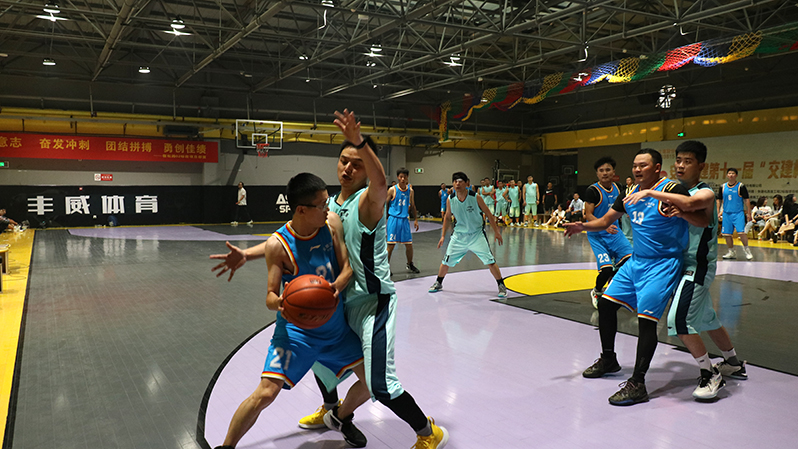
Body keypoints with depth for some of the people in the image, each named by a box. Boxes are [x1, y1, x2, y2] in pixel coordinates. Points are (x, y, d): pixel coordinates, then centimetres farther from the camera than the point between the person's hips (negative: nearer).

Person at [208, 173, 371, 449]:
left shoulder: (332, 223, -8)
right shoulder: (278, 245, -19)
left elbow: (347, 268, -5)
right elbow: (270, 297, -15)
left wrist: (336, 287, -27)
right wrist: (280, 303, -39)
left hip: (337, 328, 5)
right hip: (296, 330, -4)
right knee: (265, 393, -15)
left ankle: (341, 416, 38)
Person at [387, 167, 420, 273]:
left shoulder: (410, 190, 6)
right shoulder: (392, 190, -6)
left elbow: (413, 206, 16)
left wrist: (416, 220, 13)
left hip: (405, 220, 4)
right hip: (394, 219, -4)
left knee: (409, 244, 9)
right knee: (390, 245, -5)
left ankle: (410, 264, 29)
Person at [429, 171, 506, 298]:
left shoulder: (475, 198, -16)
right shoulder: (450, 199, -7)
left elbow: (488, 214, -5)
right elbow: (447, 217, 8)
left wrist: (496, 232, -6)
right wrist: (443, 236, 7)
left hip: (477, 234, -2)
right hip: (459, 235, 3)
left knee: (490, 262, -8)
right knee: (446, 262, 5)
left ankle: (501, 286, 8)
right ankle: (438, 284, 29)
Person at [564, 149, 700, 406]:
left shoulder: (671, 190, -15)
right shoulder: (630, 193, 8)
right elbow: (606, 220, 16)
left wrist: (677, 207, -40)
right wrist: (583, 226, 0)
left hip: (662, 265, -8)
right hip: (636, 261, 8)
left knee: (646, 318, -16)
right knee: (606, 303, 10)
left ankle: (637, 385, -9)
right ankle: (608, 360, 29)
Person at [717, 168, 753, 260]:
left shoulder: (741, 186, -2)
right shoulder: (723, 187, 7)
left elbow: (746, 200, -1)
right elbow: (719, 200, 14)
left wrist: (748, 213, -5)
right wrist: (718, 212, 7)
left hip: (738, 213, -4)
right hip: (726, 213, 4)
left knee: (741, 232, -14)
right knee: (727, 233, 4)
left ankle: (746, 250, 1)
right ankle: (731, 252, 16)